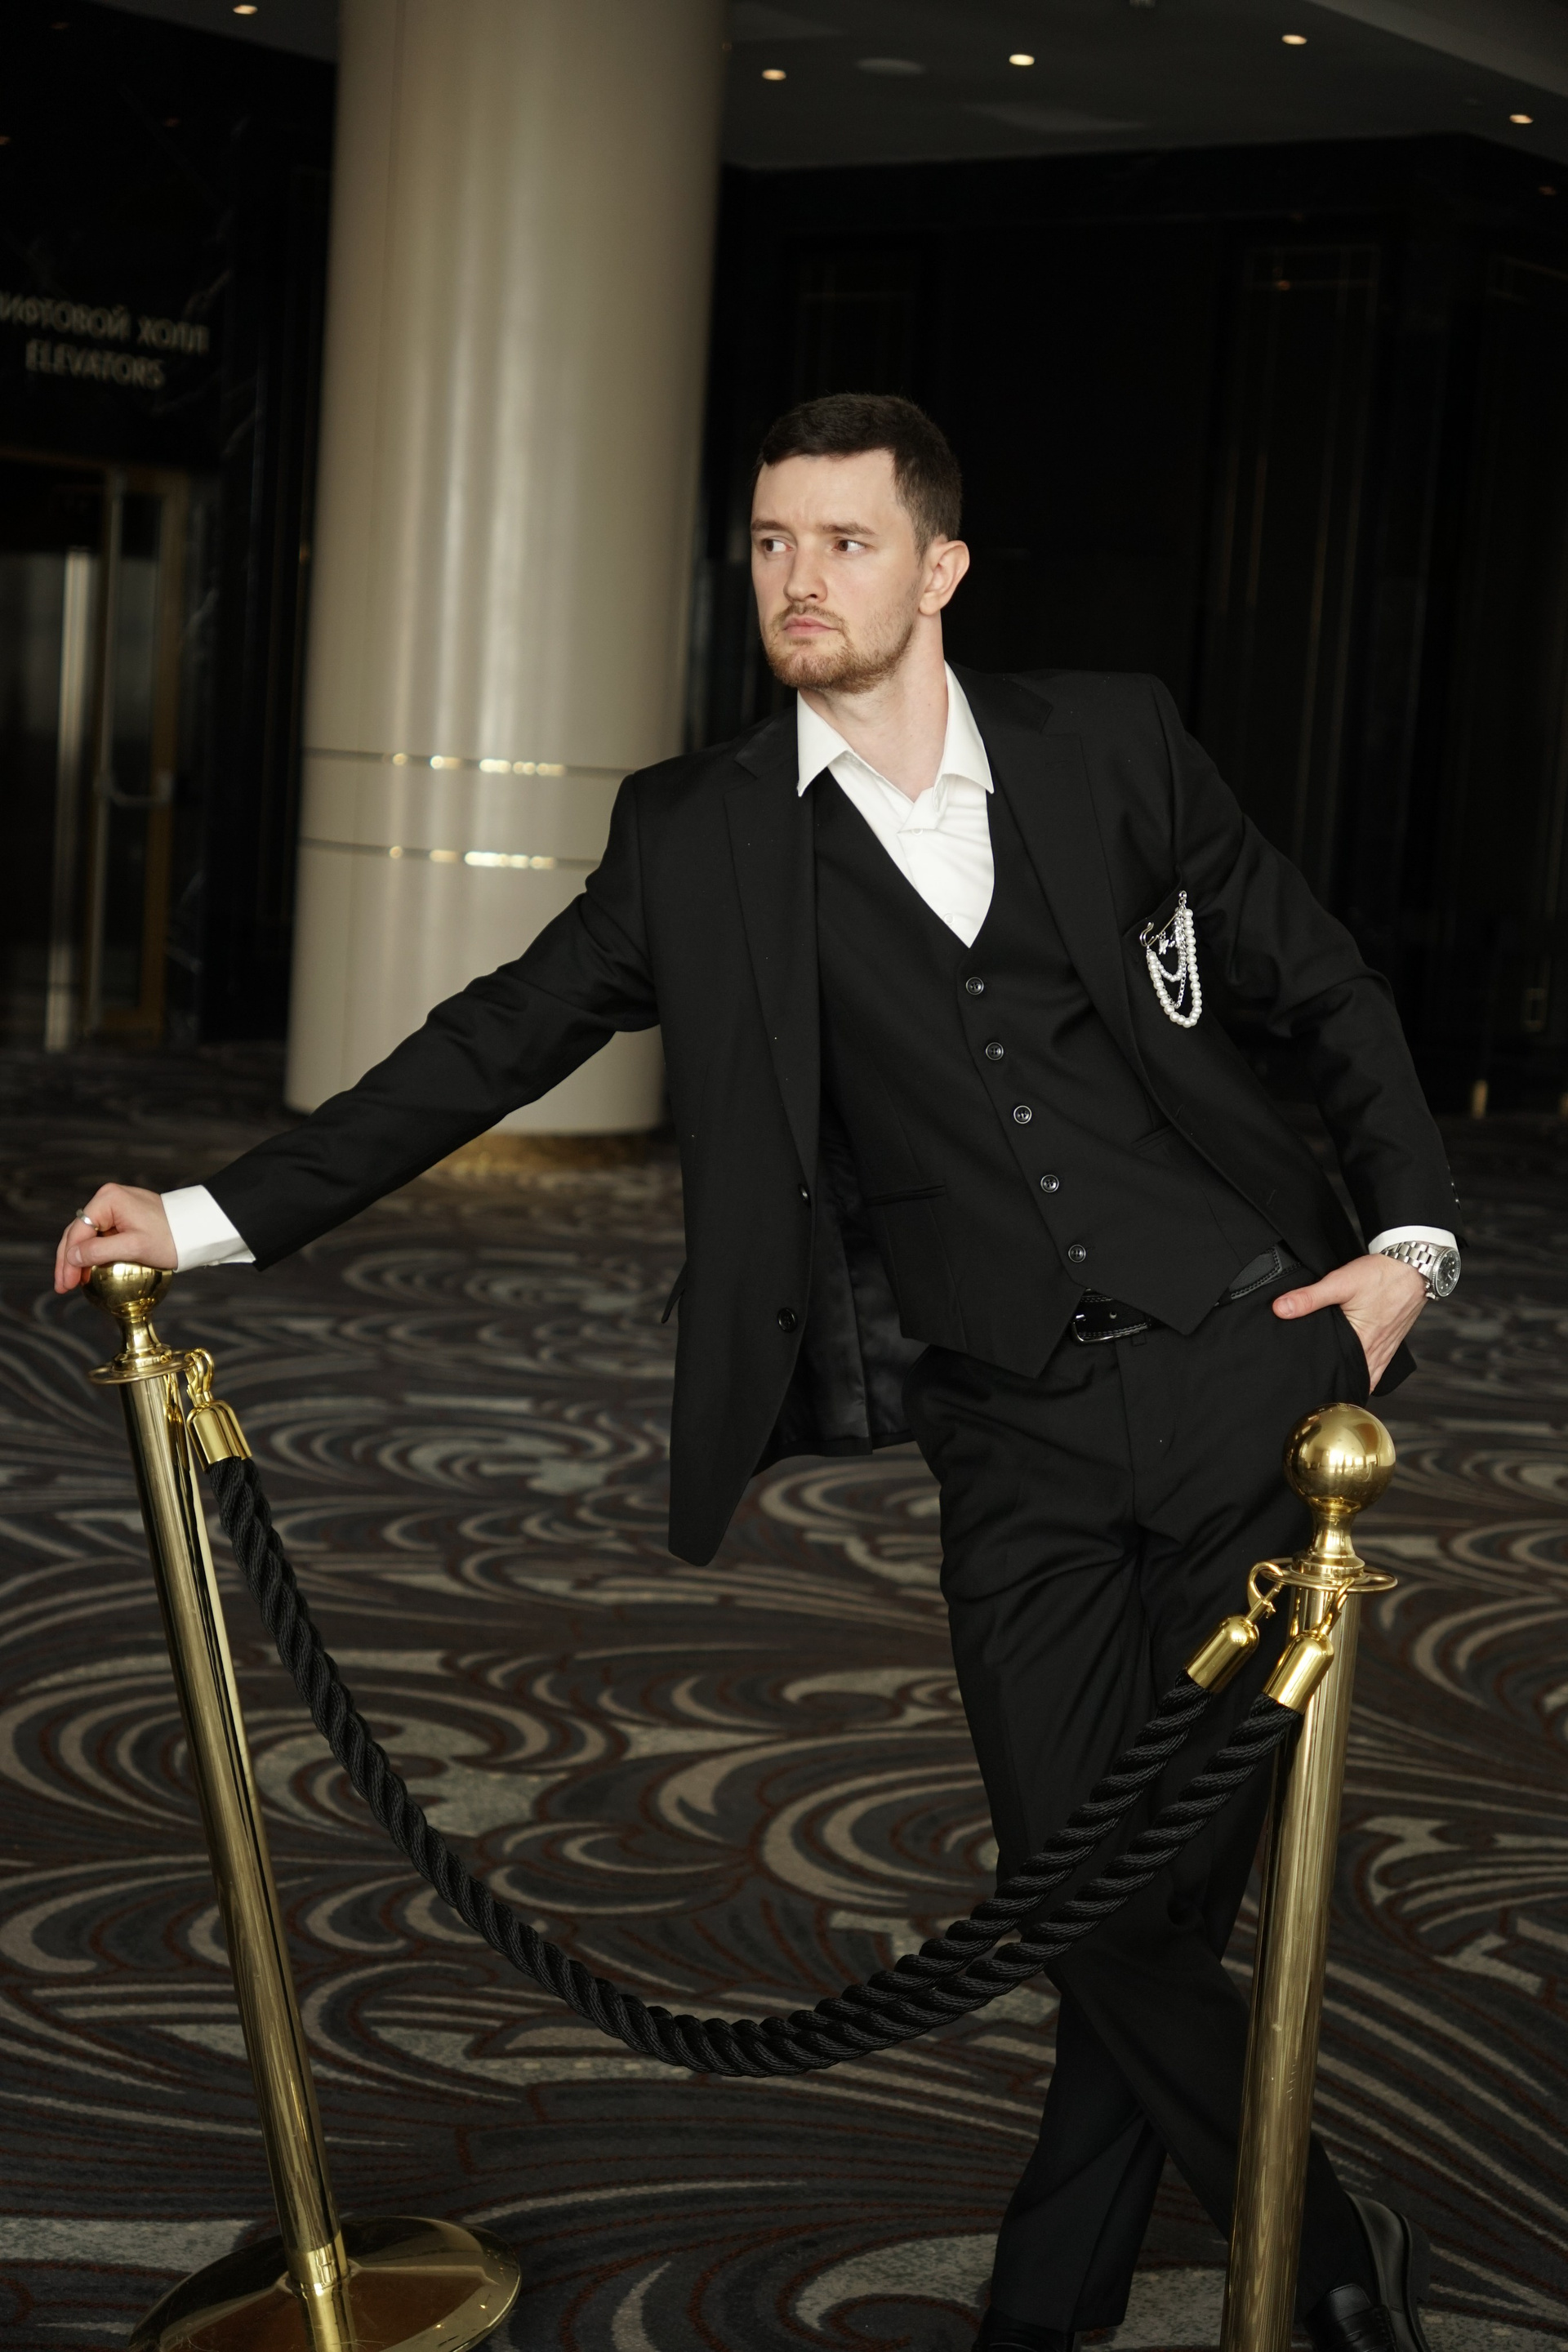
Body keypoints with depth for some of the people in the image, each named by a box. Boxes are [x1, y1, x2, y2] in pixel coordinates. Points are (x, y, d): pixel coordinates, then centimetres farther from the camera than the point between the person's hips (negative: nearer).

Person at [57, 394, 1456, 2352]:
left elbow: (1321, 992, 14)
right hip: (1022, 1444, 1)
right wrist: (216, 1218, 8)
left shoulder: (1106, 742, 6)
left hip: (1250, 1361, 0)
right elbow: (494, 1046, 11)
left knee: (1176, 1879, 0)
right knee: (1091, 1904, -2)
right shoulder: (704, 837, 6)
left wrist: (1409, 1236, 2)